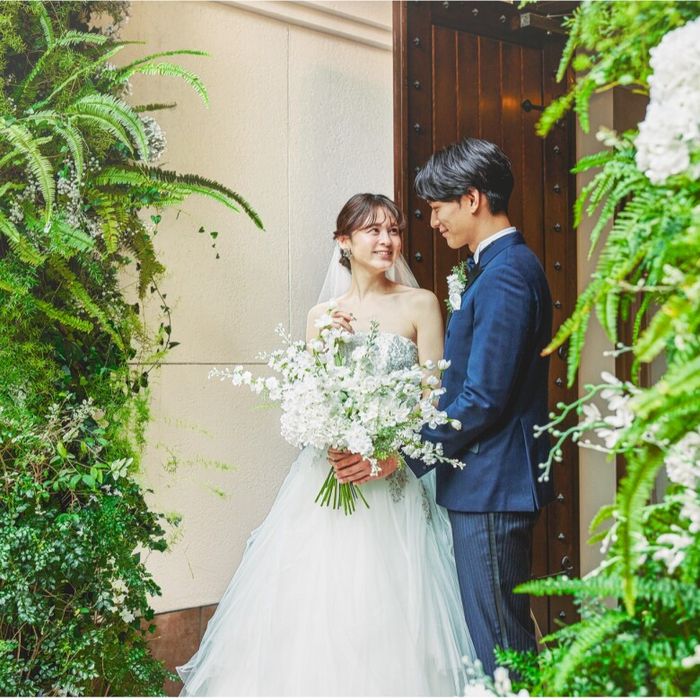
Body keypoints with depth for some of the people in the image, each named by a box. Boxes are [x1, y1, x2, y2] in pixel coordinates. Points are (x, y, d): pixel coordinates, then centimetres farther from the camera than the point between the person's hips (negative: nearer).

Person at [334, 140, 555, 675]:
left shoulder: (505, 274, -17)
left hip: (491, 487, -10)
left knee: (498, 643, 0)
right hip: (485, 484, 10)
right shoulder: (500, 266, 15)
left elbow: (483, 399, -22)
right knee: (490, 633, 18)